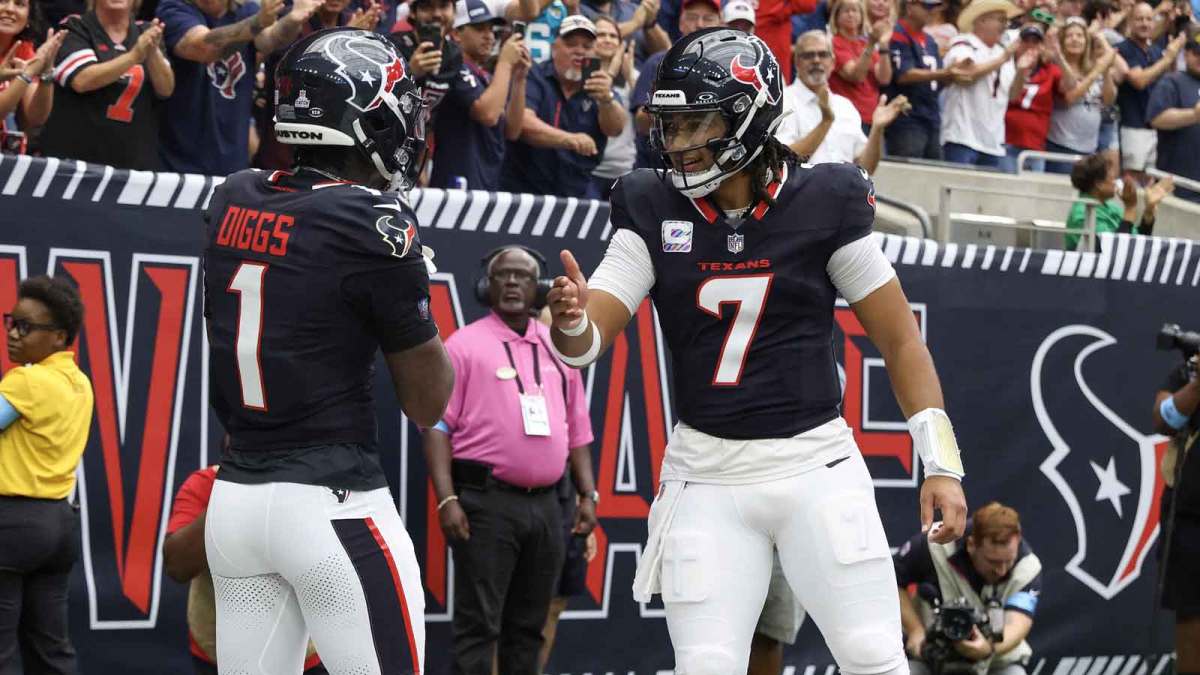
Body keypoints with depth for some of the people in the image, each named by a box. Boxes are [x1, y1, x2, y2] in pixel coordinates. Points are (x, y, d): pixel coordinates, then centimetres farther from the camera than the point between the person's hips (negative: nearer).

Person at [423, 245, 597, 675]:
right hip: (487, 502, -5)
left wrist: (588, 495, 11)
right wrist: (447, 500, -14)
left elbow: (577, 430, 19)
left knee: (528, 626, 11)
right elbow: (437, 426, -5)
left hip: (545, 505, 5)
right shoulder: (466, 345, 0)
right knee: (479, 625, -7)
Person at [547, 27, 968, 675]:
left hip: (815, 465, -2)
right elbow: (586, 340, -4)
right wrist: (571, 321, -29)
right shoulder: (653, 212, 1)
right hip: (707, 476, 2)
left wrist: (941, 463, -4)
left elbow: (899, 339, 1)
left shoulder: (823, 204, -4)